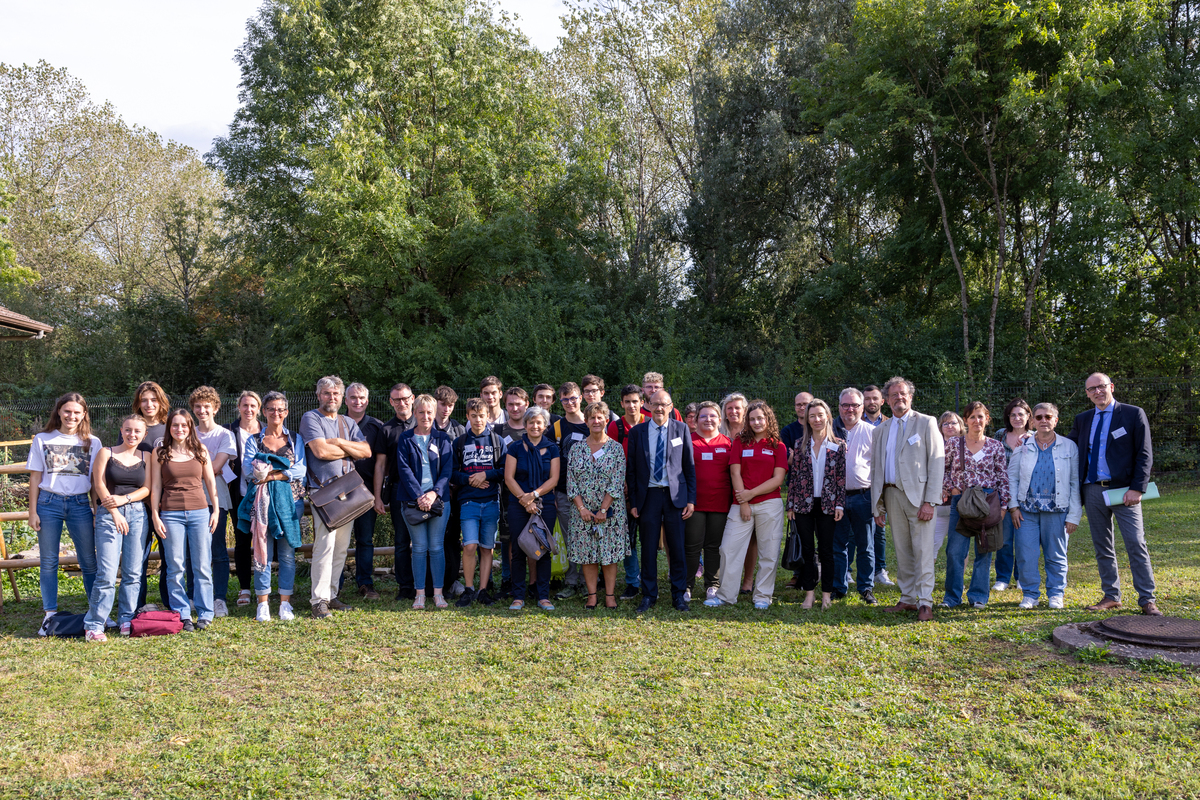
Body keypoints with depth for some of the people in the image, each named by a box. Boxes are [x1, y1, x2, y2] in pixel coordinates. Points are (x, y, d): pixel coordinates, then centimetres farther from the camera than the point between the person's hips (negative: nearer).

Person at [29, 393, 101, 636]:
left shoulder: (92, 443, 6)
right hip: (49, 503, 0)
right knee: (48, 561, 5)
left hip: (80, 504, 0)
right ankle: (50, 615, 13)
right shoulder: (42, 440, 6)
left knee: (89, 561, 2)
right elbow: (35, 478, 6)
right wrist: (32, 512, 1)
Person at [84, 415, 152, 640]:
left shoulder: (146, 457, 12)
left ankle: (127, 619, 15)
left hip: (137, 514, 3)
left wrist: (125, 498, -11)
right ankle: (94, 625, 0)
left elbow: (147, 489, 6)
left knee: (133, 572, 3)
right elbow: (99, 486, -2)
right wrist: (115, 512, -8)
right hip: (108, 514, -3)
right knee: (107, 573, -9)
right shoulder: (106, 453, 4)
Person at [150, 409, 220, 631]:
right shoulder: (159, 453, 5)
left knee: (202, 566, 2)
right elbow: (155, 486, 4)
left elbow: (211, 482, 11)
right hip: (171, 514, -1)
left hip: (200, 512, 1)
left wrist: (216, 510, 5)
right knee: (175, 567, 2)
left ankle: (204, 614, 10)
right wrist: (155, 516, -1)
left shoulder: (201, 451, 8)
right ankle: (182, 615, 10)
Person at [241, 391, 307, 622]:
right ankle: (263, 604, 5)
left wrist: (275, 475, -16)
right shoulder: (254, 440, 10)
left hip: (289, 500, 1)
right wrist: (286, 471, -18)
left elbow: (301, 469, 0)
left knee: (287, 553, 2)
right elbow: (247, 469, -4)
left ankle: (285, 603, 8)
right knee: (263, 552, -2)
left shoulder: (296, 439, 11)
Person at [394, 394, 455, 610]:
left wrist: (434, 493, -13)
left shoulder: (443, 439, 9)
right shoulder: (406, 439, 6)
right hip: (412, 500, 0)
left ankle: (438, 593, 9)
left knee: (437, 547, 2)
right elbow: (404, 470, -3)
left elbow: (447, 469, 1)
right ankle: (420, 594, 8)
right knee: (419, 547, 1)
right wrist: (418, 495, -14)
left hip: (439, 499, 1)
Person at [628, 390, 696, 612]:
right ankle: (648, 595, 17)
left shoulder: (681, 429, 3)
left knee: (677, 548, 4)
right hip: (648, 495, 0)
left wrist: (691, 499, -1)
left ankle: (678, 595, 16)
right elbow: (631, 470, 6)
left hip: (675, 495, 0)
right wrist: (633, 502, 1)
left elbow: (689, 466, 4)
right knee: (648, 549, 5)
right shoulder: (637, 432, 4)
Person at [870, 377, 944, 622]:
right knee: (902, 551, 9)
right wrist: (878, 506, 10)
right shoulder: (881, 430, 15)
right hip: (892, 495, 5)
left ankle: (925, 603, -4)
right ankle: (908, 599, 17)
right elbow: (876, 469, 17)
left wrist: (930, 501, -14)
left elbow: (937, 462, -6)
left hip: (918, 494, -5)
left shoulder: (926, 423, 0)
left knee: (923, 550, -7)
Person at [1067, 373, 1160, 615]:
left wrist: (1137, 488, -13)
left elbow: (1144, 455, -5)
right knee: (1102, 547, 9)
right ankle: (1111, 597, 18)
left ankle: (1147, 600, 2)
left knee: (1136, 544, -6)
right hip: (1093, 490, 4)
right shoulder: (1082, 420, 13)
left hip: (1123, 490, -4)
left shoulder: (1133, 414, -1)